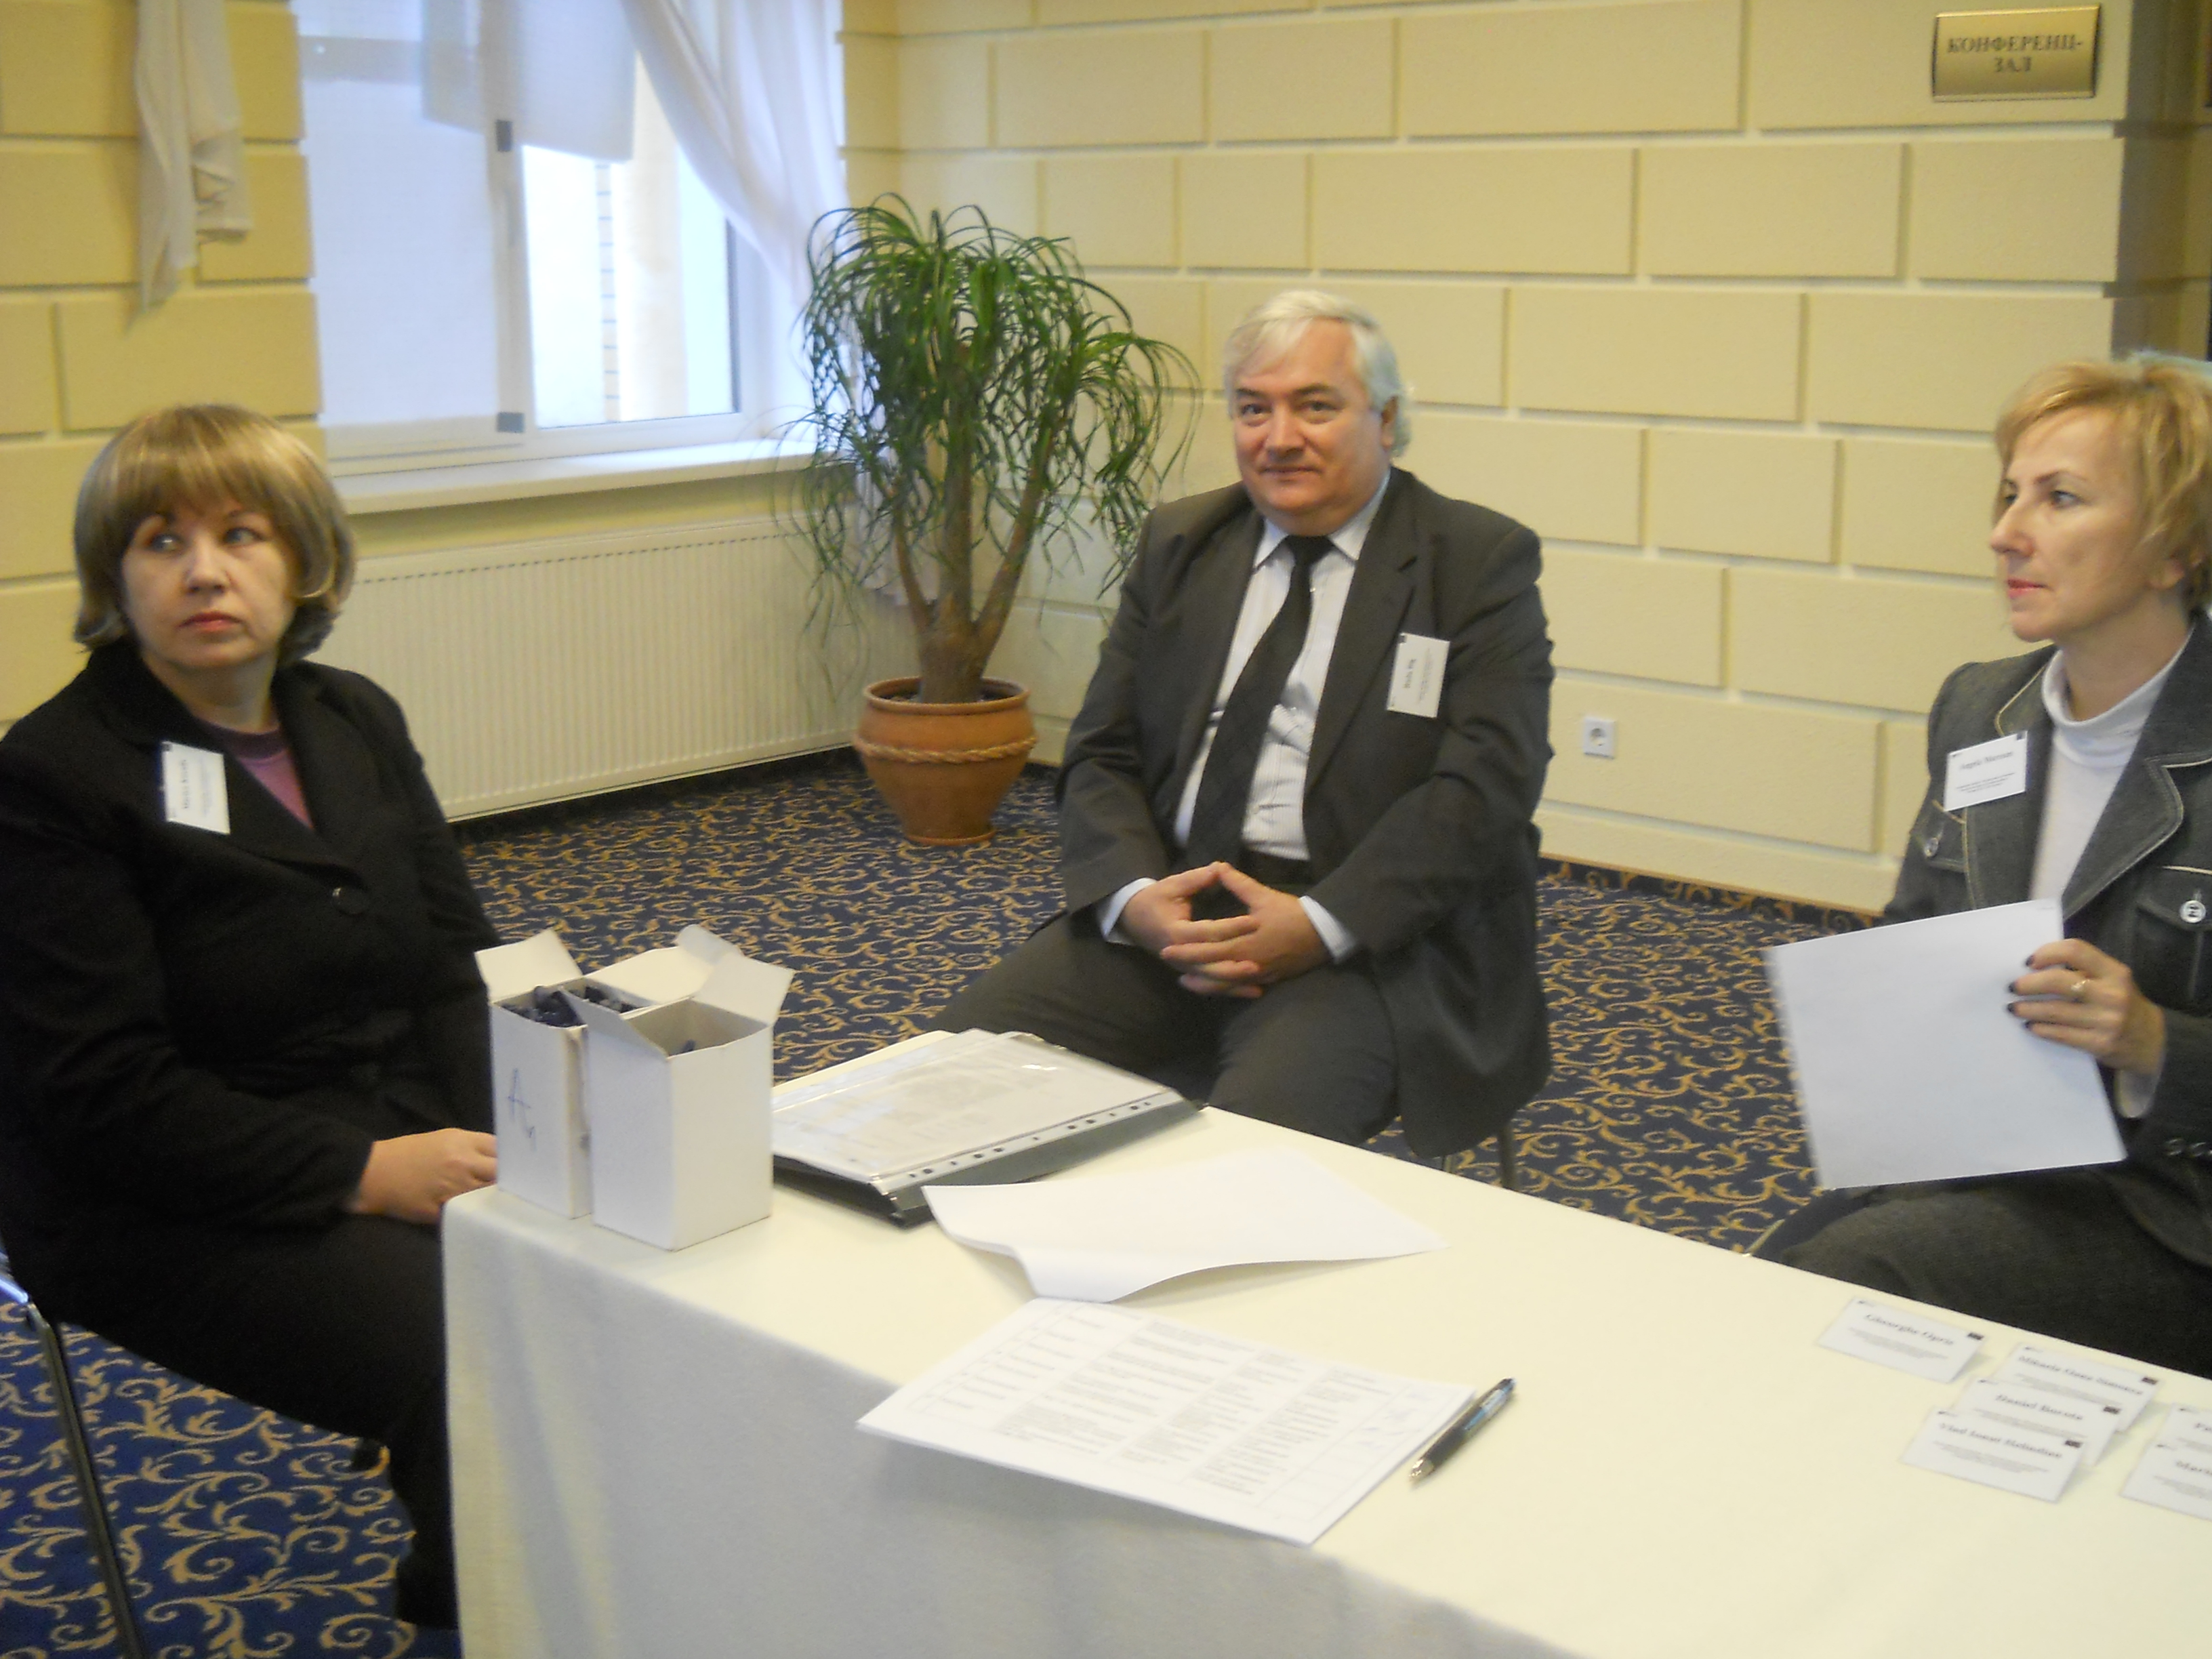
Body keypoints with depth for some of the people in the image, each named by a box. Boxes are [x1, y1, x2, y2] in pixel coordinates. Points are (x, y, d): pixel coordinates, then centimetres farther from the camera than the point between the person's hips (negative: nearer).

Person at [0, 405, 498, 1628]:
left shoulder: (358, 724, 10)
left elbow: (459, 967, 10)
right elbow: (99, 1088, -15)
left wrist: (492, 1144, -9)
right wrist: (360, 1171, -22)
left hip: (406, 1149, 6)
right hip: (169, 1209, -6)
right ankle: (468, 1606, 1)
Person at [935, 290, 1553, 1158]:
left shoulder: (1482, 561, 0)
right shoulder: (1177, 542, 15)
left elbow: (1483, 786, -10)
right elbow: (1102, 754, 11)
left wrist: (1317, 924, -20)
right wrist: (1135, 896, -10)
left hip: (1370, 932, -4)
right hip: (1167, 911, 5)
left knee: (1263, 1125, -32)